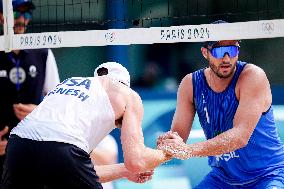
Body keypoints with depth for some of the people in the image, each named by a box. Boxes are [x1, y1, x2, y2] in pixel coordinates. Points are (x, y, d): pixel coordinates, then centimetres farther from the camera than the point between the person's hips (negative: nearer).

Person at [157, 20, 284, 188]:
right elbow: (178, 133, -6)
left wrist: (189, 150, -40)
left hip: (268, 175, -5)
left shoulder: (253, 76, -19)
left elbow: (240, 136, -29)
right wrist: (167, 143, -31)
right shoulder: (190, 84, -3)